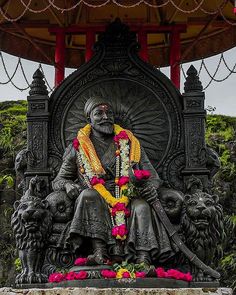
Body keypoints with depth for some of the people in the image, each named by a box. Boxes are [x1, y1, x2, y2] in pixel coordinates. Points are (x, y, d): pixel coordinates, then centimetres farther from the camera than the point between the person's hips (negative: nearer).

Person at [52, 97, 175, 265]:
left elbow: (153, 177, 15)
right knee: (88, 194, -33)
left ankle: (144, 259, -47)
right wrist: (67, 185, -11)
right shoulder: (79, 148, 14)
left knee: (142, 207, -32)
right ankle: (99, 250, -44)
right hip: (95, 204, 0)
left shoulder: (129, 143, 16)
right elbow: (59, 180, 15)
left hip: (127, 200, 1)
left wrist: (151, 187, -10)